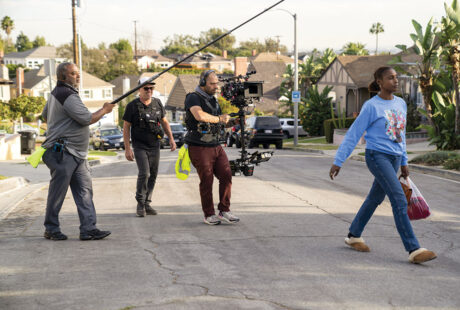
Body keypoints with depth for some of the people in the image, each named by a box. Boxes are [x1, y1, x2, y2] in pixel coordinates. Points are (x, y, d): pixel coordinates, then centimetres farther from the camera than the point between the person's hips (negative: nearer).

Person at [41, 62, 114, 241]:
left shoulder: (57, 93, 18)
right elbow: (87, 119, -19)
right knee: (58, 192, 0)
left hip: (76, 154, 10)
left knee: (84, 189, 3)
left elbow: (45, 116, 32)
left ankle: (88, 229, 0)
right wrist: (105, 110, -4)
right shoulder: (68, 95, -15)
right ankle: (51, 229, 12)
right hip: (63, 153, -10)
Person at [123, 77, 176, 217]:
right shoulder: (132, 106, -7)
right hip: (140, 146, -5)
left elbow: (164, 122, 16)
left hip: (155, 146, 5)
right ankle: (140, 204, -2)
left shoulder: (157, 103, 6)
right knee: (144, 173, -17)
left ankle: (147, 203, 16)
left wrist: (171, 138, 7)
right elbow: (126, 127, -4)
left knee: (153, 175, 6)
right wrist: (127, 148, -9)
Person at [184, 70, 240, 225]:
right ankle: (209, 215, 11)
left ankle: (224, 211, 5)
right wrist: (220, 119, -17)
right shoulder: (193, 98, -11)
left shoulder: (213, 100, 15)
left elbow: (220, 123, 23)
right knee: (207, 181, -1)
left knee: (226, 176, -3)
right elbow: (200, 116, -31)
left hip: (216, 147, 7)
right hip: (199, 148, -7)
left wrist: (231, 122, 1)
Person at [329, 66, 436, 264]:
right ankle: (413, 250, -16)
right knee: (399, 201, -15)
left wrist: (404, 162, 22)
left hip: (394, 158, 7)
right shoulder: (371, 106, -9)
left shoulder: (401, 104, 11)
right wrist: (338, 162, -6)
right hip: (377, 157, -7)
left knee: (375, 199, 16)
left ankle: (354, 236, 33)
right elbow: (353, 135, -6)